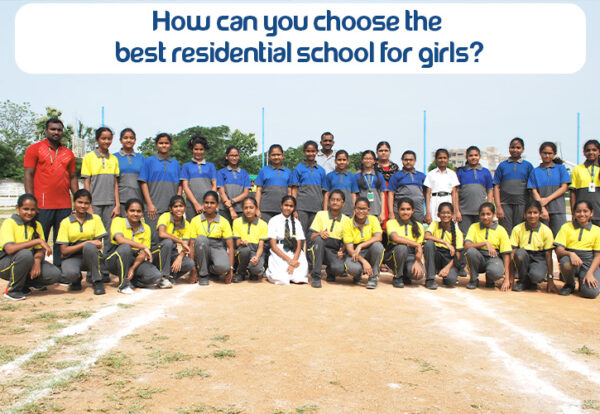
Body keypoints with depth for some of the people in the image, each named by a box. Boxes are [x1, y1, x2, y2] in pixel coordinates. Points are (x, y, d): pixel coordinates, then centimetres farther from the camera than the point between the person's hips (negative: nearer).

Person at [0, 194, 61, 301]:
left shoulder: (36, 225, 5)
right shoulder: (9, 223, -14)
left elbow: (40, 250, 1)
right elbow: (9, 249, -30)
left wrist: (37, 260, -23)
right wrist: (38, 240, -31)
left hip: (28, 262, 5)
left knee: (55, 274, -19)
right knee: (25, 254, -38)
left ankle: (25, 284, 7)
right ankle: (12, 290, -15)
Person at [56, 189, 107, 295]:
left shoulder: (95, 219, 3)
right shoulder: (66, 222, -1)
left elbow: (99, 245, -2)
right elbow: (64, 251, -9)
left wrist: (88, 245, -20)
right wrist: (85, 243, -20)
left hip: (91, 255, 1)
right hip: (72, 257, -1)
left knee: (89, 246, -35)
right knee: (70, 273, -36)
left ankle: (96, 280, -15)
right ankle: (77, 279, 5)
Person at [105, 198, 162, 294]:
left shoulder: (146, 228, 1)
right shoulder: (118, 221, -9)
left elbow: (143, 254, -4)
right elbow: (120, 239, -29)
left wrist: (133, 269, -20)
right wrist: (143, 246, -29)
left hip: (135, 261, 3)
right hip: (115, 261, -3)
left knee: (156, 276, -24)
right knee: (125, 247, -37)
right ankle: (124, 284, -21)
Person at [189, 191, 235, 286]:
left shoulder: (224, 222, 0)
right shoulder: (195, 220, 1)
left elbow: (230, 246, -4)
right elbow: (192, 245, -2)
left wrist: (231, 268, -15)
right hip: (202, 251, 1)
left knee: (223, 267, -36)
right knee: (201, 239, -34)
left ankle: (210, 271, 3)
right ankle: (203, 274, -16)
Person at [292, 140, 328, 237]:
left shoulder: (321, 170, 13)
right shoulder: (298, 168, 5)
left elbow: (324, 192, 13)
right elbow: (294, 189, 2)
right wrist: (294, 210, -6)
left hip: (317, 208, 3)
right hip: (302, 207, -3)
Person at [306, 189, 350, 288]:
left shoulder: (346, 220, 7)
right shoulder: (320, 215, 5)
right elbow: (310, 236, -3)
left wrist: (342, 250, -15)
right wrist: (319, 234, -26)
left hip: (334, 252, 0)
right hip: (318, 250, 0)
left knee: (340, 268, -33)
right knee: (319, 239, -35)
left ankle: (330, 271, 9)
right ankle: (315, 276, -23)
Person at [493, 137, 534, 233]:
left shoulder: (528, 165, 9)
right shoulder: (502, 165, 8)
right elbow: (496, 187, 5)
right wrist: (498, 207, -4)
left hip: (522, 204, 0)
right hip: (505, 204, 0)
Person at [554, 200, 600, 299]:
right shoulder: (566, 227, 3)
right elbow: (559, 250, -5)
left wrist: (590, 273, -12)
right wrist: (571, 254, -27)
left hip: (589, 263, 0)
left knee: (591, 293, -25)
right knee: (566, 263, -37)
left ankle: (582, 280, 13)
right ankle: (569, 285, -3)